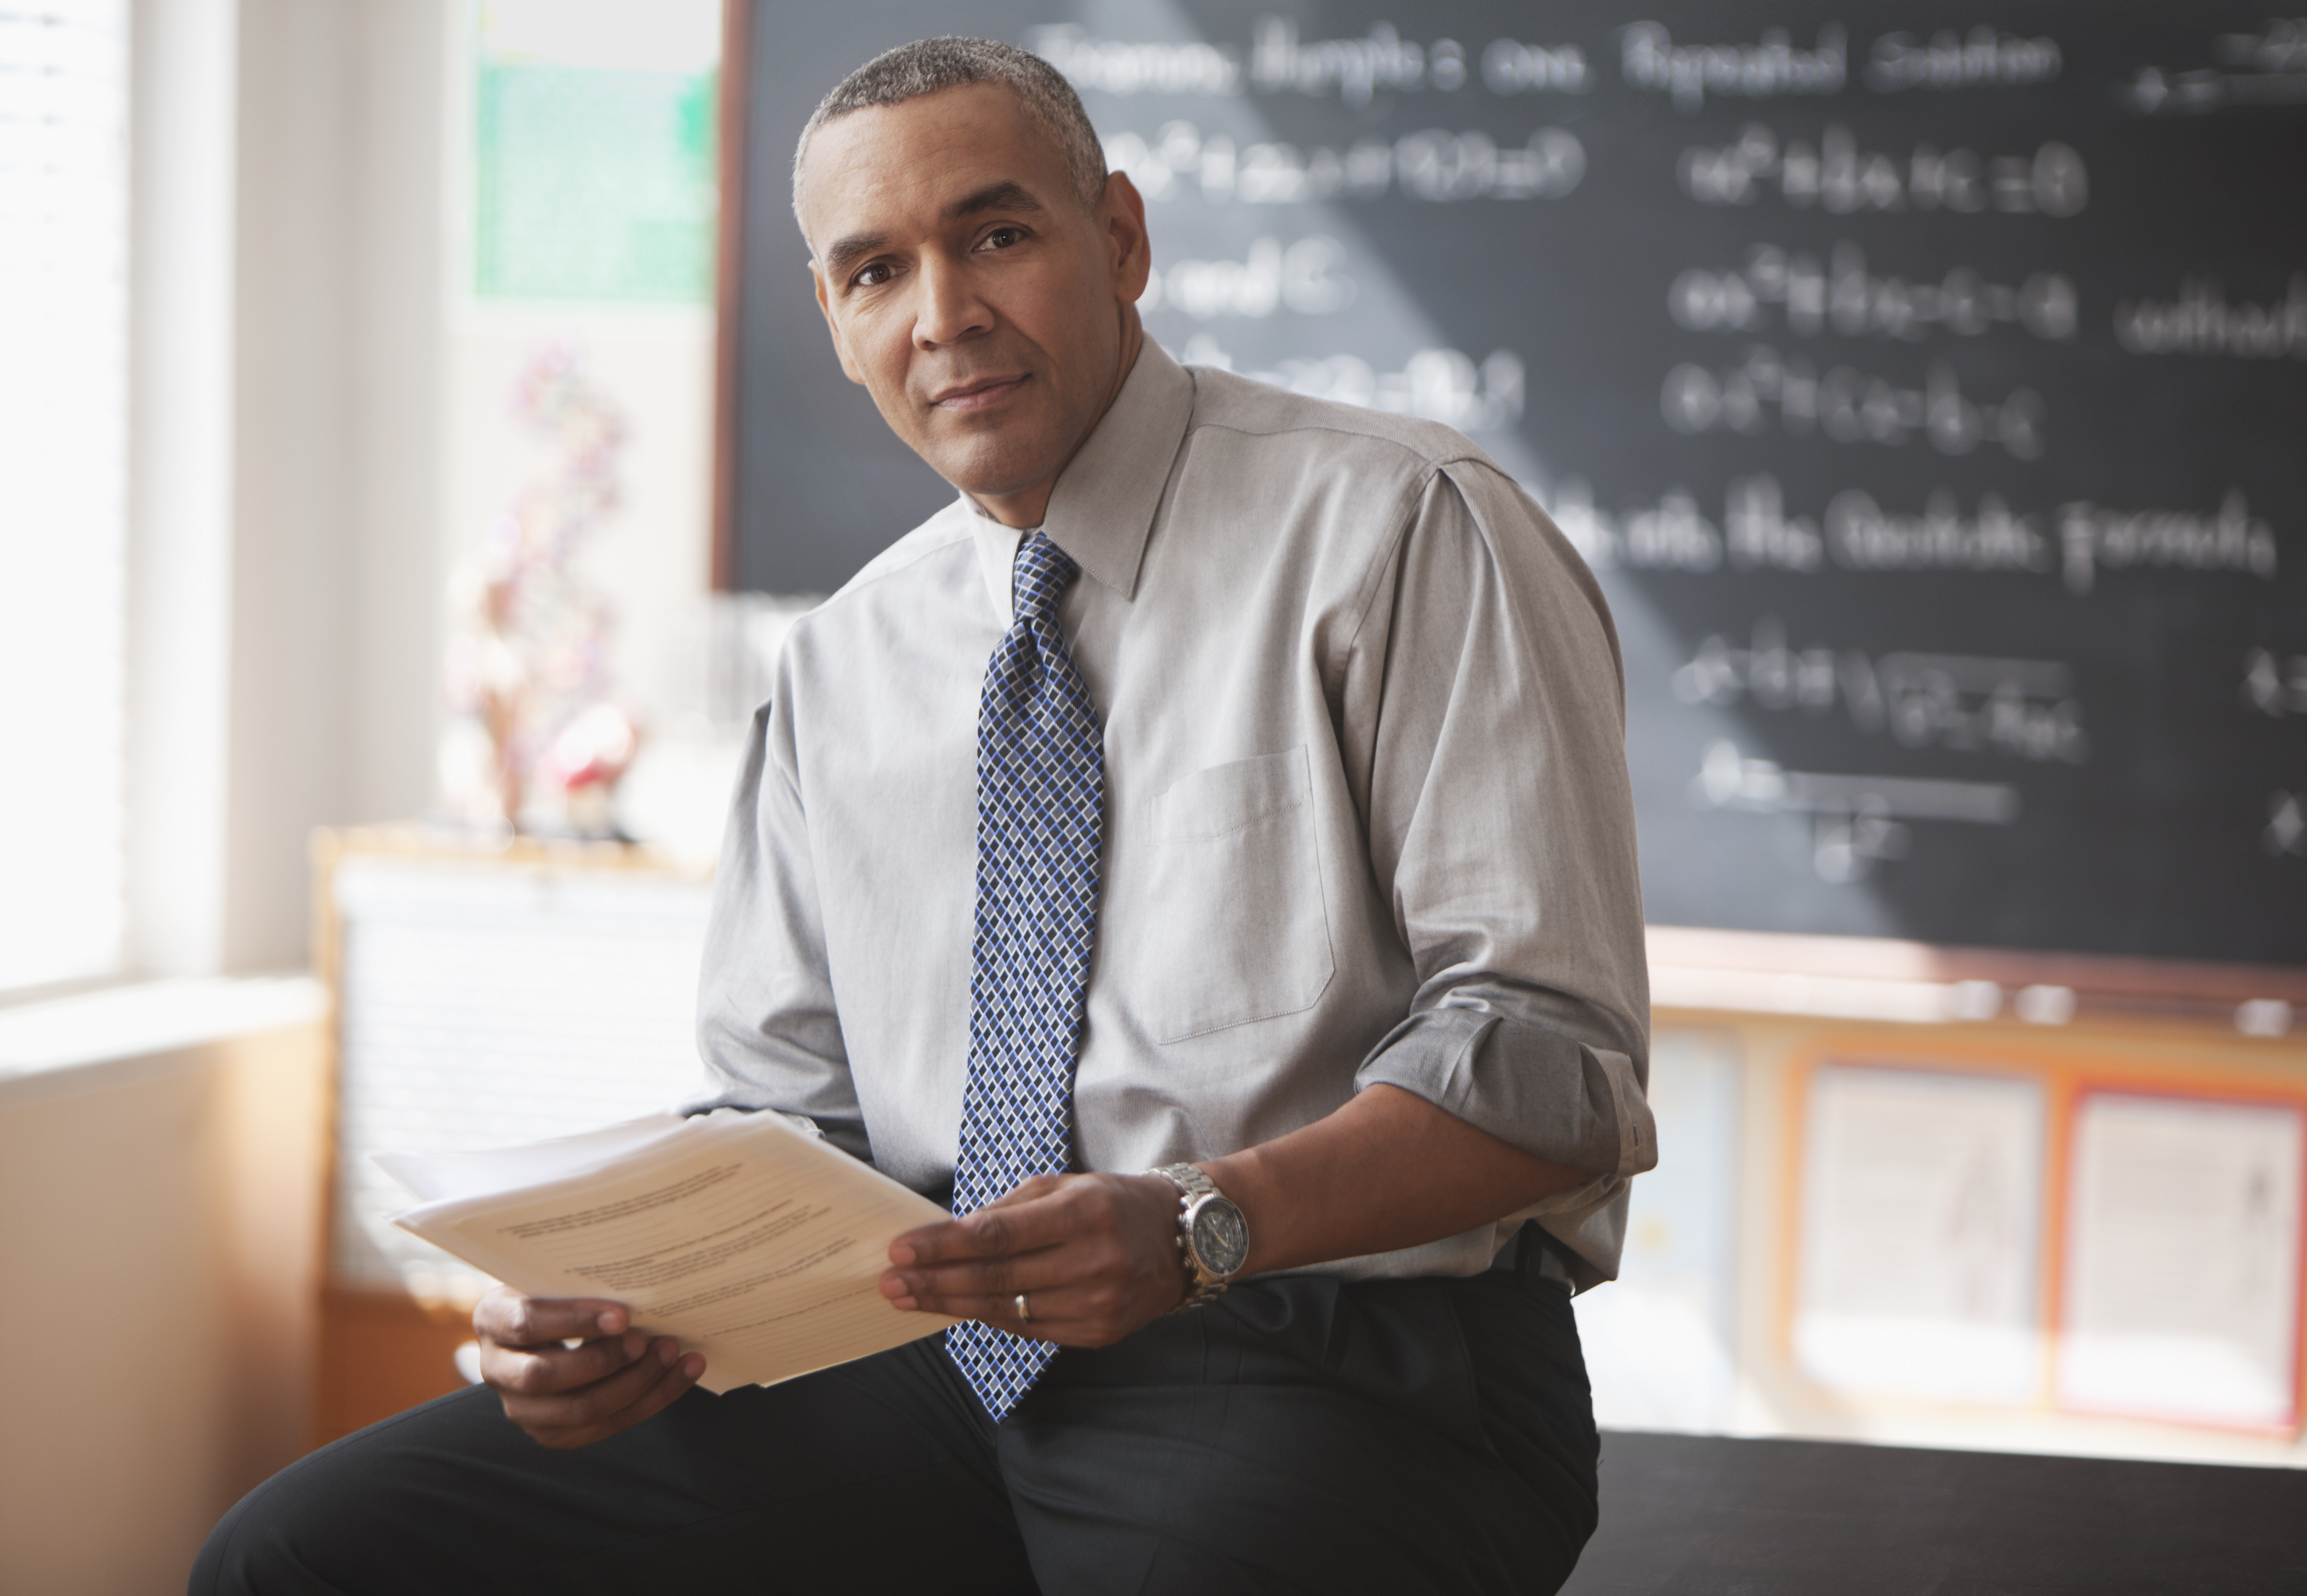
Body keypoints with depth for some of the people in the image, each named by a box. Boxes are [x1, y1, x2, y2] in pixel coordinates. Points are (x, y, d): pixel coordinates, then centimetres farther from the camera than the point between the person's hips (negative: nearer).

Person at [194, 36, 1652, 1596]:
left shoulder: (1398, 531, -3)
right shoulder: (843, 663, 16)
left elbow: (1551, 1055, -10)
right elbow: (782, 1102, 16)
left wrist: (1199, 1226, -24)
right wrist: (610, 1296, -5)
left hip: (1340, 1368, -5)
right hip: (947, 1360, 5)